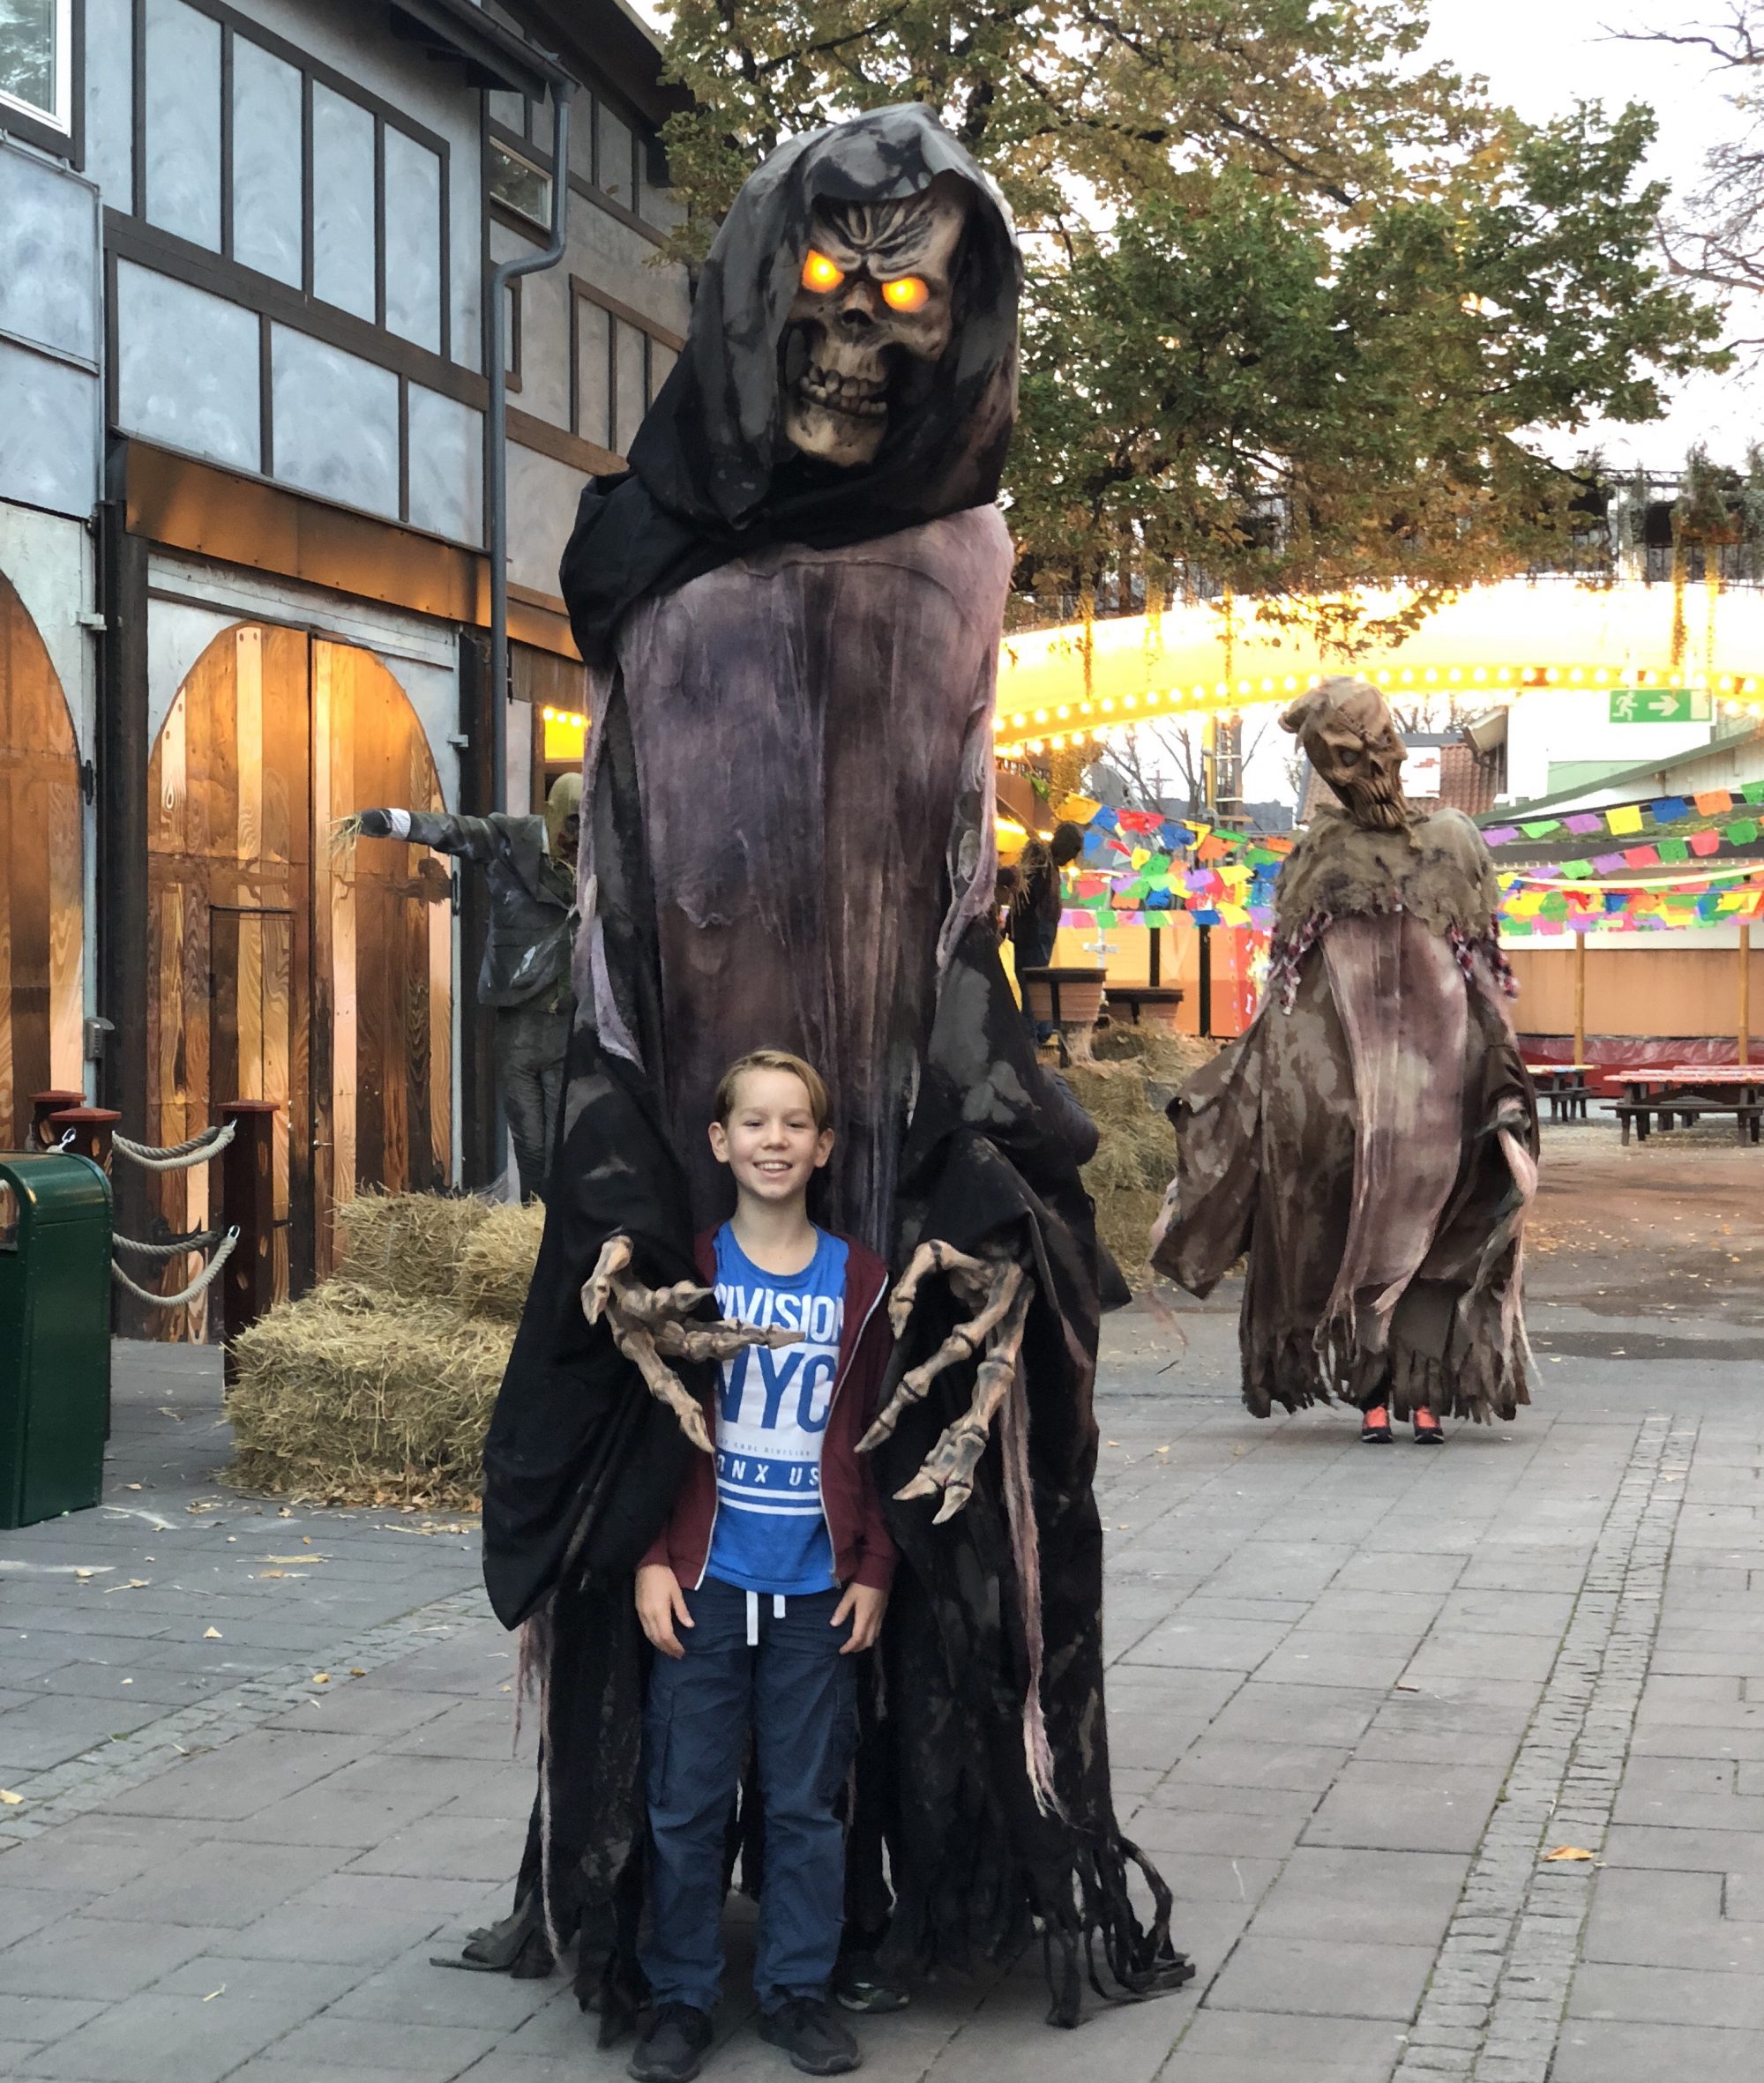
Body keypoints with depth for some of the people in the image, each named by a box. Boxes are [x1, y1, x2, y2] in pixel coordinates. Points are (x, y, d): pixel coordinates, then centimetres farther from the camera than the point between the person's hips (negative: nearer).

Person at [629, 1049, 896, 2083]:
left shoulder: (859, 1280, 2)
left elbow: (875, 1442, 5)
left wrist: (872, 1573, 1)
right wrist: (651, 1560, -6)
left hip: (817, 1589, 1)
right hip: (705, 1581, -1)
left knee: (808, 1800, 9)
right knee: (687, 1801, 5)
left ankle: (798, 1987, 22)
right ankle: (681, 1996, 18)